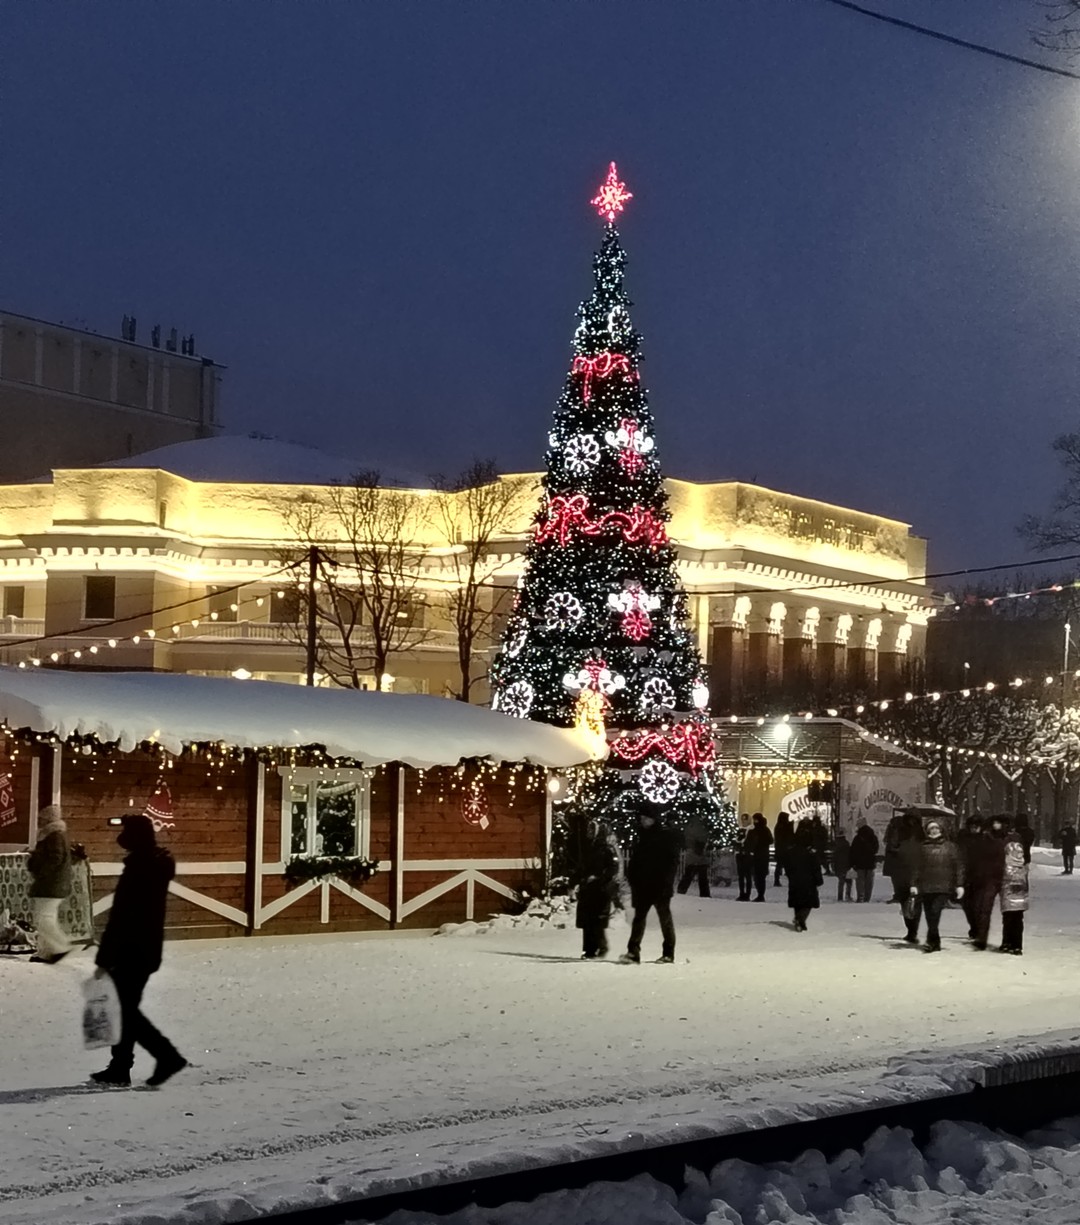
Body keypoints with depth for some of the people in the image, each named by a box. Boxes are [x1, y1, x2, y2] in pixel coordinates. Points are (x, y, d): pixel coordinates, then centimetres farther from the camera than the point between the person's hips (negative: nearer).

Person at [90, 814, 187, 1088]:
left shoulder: (137, 870, -20)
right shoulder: (157, 865, 10)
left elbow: (119, 918, -21)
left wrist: (104, 958, -18)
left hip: (133, 952, -10)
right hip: (147, 949, 10)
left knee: (125, 1008, -3)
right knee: (125, 1006, 14)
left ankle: (167, 1055, -6)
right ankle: (120, 1068, 18)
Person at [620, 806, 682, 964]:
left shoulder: (668, 836, -6)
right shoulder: (642, 836, 12)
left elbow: (672, 861, -10)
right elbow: (634, 860, 16)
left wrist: (666, 881, -16)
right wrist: (631, 877, 6)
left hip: (660, 885, -6)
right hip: (642, 885, 6)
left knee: (665, 917, 4)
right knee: (639, 917, 0)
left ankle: (668, 953, 11)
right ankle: (633, 952, -2)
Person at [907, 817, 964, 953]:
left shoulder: (950, 846, 8)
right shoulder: (923, 847, 11)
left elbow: (958, 866, 7)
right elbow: (917, 868, 10)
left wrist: (959, 884, 1)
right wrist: (914, 884, 2)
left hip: (943, 887, -2)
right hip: (926, 887, 2)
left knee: (935, 911, -17)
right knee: (930, 915, 3)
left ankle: (931, 941, -15)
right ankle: (935, 943, 12)